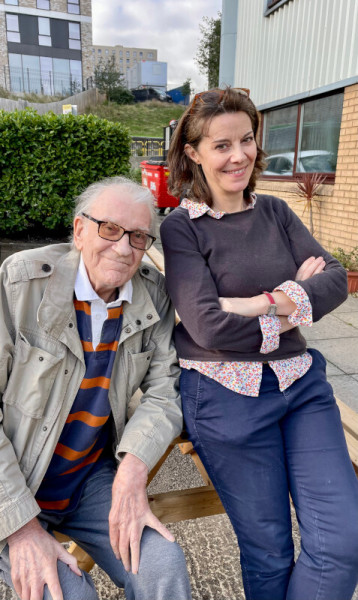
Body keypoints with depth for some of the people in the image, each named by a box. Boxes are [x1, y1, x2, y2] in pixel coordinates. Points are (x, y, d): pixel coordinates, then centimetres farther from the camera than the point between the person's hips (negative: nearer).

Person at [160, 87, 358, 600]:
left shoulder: (275, 212, 10)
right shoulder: (181, 228, -5)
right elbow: (209, 326, -16)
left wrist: (269, 302, -17)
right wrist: (298, 295, -8)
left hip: (301, 383, 5)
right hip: (227, 394, -4)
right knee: (269, 551, 11)